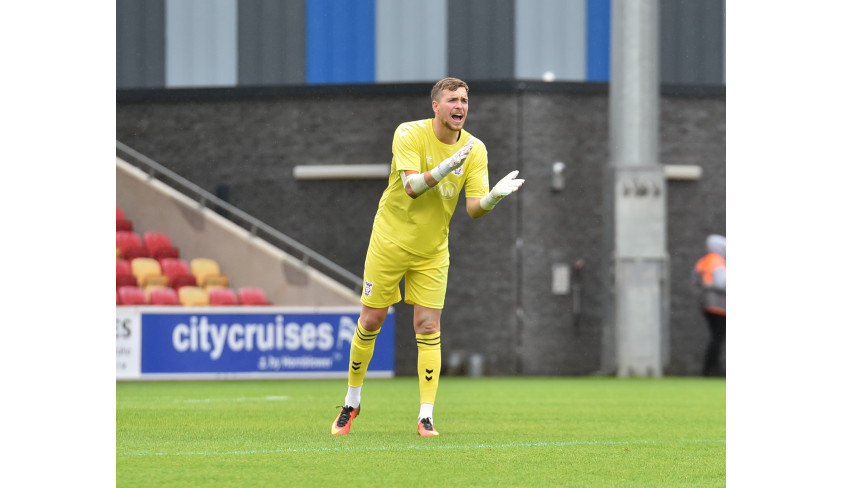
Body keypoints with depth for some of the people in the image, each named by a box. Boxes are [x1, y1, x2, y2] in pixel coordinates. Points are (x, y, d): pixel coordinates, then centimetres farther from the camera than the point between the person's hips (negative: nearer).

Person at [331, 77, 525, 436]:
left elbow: (474, 207, -12)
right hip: (390, 242, -2)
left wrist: (493, 197, -34)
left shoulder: (474, 150, -6)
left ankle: (425, 417, -4)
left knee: (428, 329, -6)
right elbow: (411, 187, -28)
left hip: (432, 251, 2)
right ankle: (351, 403, 23)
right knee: (370, 322, 4)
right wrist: (444, 168, -45)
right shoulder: (409, 134, -15)